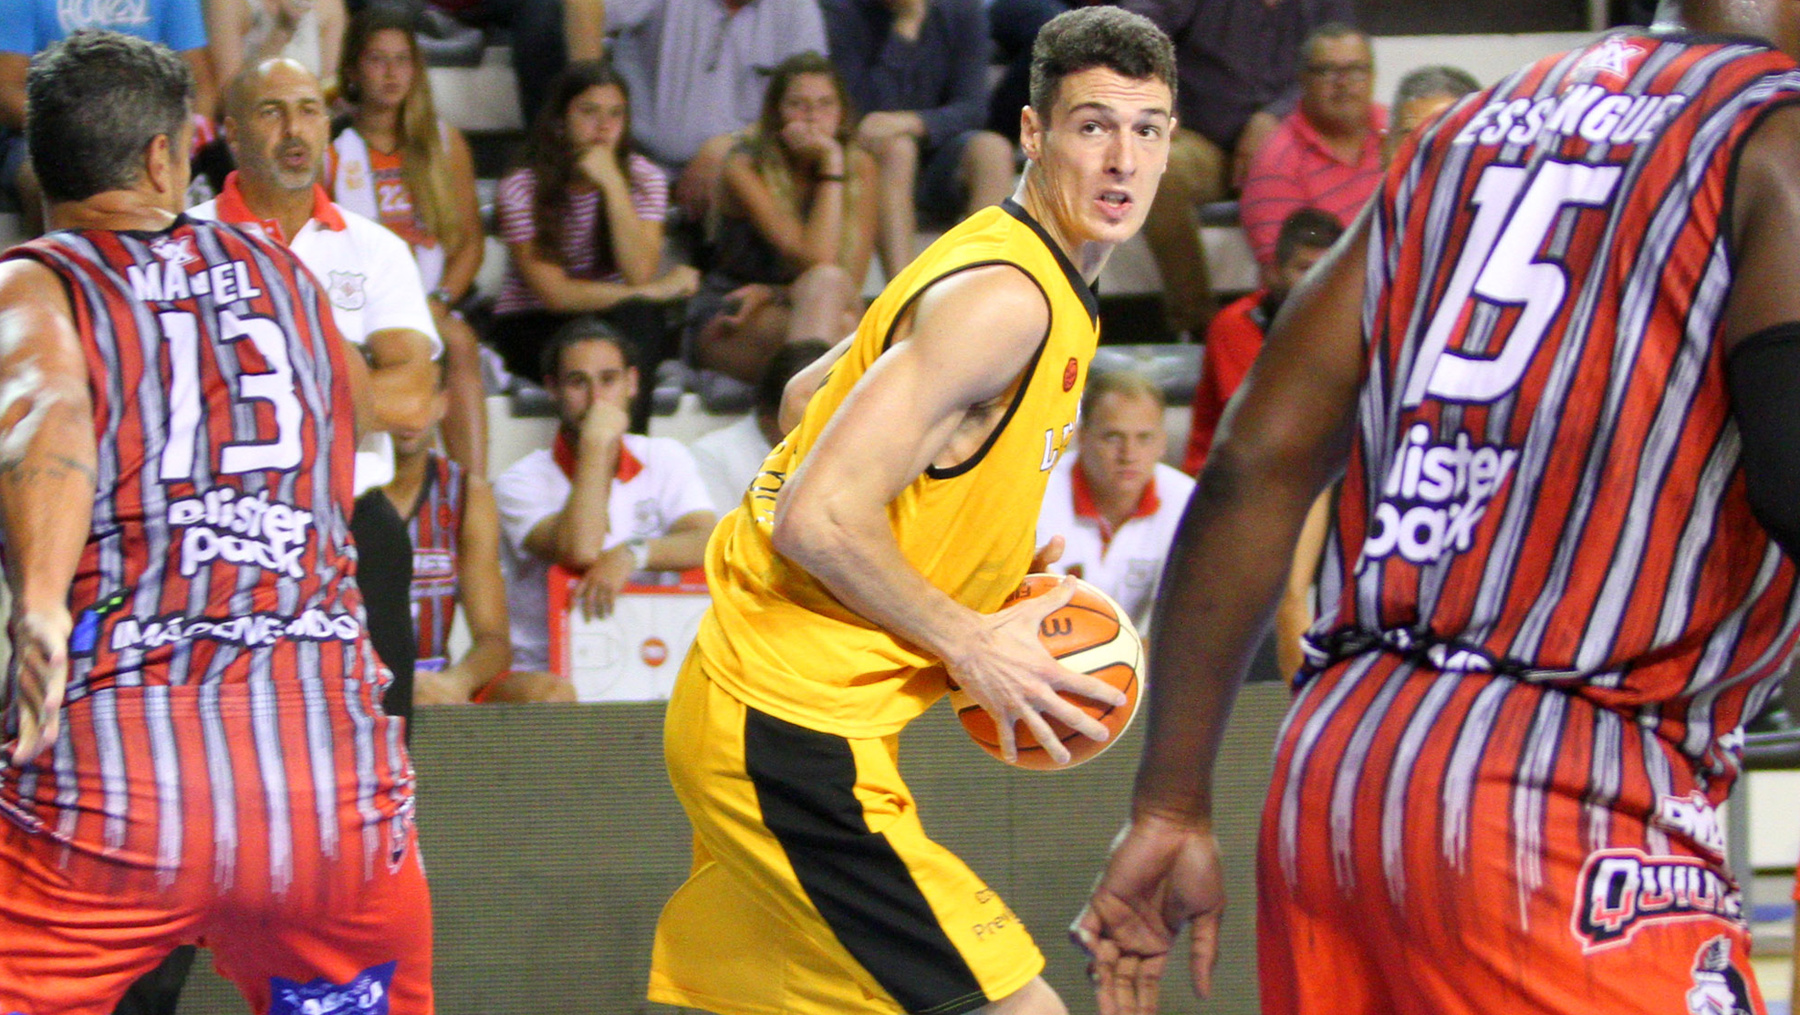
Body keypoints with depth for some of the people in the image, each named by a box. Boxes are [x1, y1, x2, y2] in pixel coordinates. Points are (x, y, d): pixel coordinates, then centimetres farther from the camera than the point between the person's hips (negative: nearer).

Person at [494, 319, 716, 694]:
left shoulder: (665, 459, 13)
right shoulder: (521, 482, -1)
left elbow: (706, 544, -4)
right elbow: (579, 552, -20)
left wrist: (633, 554, -22)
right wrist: (596, 445, -14)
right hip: (545, 671, -3)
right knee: (548, 696, -39)